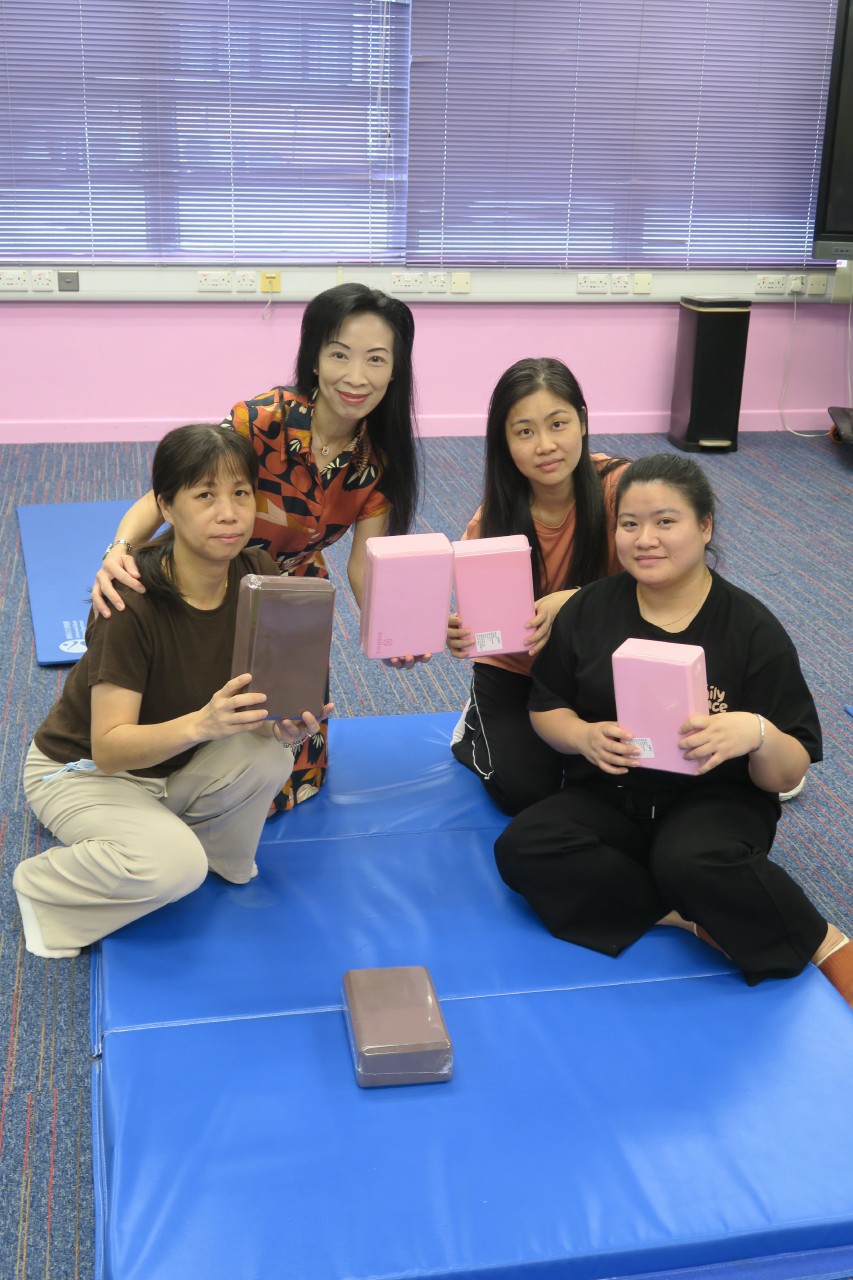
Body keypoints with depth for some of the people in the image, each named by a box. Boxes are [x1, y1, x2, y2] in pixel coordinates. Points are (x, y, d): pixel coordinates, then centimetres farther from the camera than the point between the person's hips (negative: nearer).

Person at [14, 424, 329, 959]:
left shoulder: (258, 575, -15)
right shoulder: (132, 600, -31)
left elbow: (266, 696, -8)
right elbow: (109, 746, -32)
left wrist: (285, 722, -32)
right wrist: (203, 722, -49)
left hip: (175, 765, 5)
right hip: (83, 769, -5)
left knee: (268, 756, -24)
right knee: (172, 864, -32)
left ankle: (221, 863, 6)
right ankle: (40, 885, -2)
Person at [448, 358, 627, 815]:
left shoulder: (618, 487, -22)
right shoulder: (494, 518, -17)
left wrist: (571, 601, -37)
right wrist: (459, 634, -42)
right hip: (515, 672, 1)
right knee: (524, 791, -14)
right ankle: (477, 727, 19)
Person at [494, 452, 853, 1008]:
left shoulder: (753, 629, -8)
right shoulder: (590, 609, 1)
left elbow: (788, 777, -7)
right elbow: (547, 707, 10)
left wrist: (757, 735, -31)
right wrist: (584, 736, -14)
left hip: (714, 803, -4)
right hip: (609, 799, 4)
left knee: (692, 860, -39)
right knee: (522, 848, -26)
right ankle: (708, 918, -19)